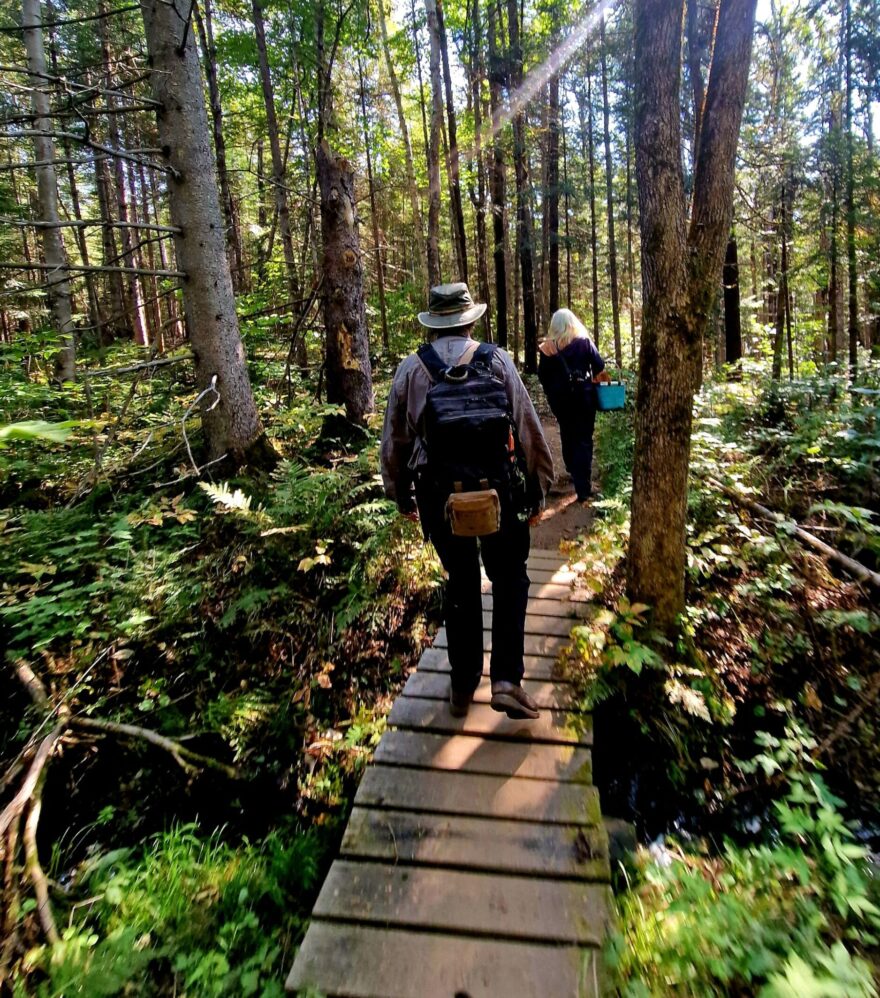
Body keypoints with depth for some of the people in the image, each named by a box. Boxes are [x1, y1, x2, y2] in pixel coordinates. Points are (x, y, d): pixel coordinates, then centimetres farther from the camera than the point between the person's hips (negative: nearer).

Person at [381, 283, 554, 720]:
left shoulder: (410, 367, 4)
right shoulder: (496, 360, -1)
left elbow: (394, 437, 8)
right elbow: (527, 428, -3)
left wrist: (400, 493, 21)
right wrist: (537, 488, 7)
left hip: (436, 491, 2)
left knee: (461, 580, 17)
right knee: (509, 578, 15)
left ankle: (462, 686, 27)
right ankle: (506, 679, 5)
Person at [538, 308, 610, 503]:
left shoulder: (547, 348, -1)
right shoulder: (584, 341, -4)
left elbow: (542, 375, -1)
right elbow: (600, 366, -5)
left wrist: (552, 393, 12)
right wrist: (594, 378, 15)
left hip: (559, 397, 2)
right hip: (583, 395, -2)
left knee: (567, 434, 22)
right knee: (583, 439, -1)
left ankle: (573, 471, 40)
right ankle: (583, 489, -7)